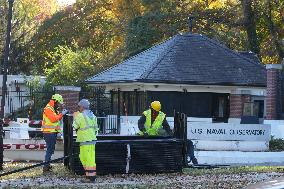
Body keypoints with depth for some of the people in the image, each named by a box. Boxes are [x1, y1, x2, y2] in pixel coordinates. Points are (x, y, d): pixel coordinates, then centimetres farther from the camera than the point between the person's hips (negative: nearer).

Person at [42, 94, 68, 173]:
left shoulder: (53, 109, 18)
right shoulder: (48, 109, -14)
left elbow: (57, 119, 20)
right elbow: (53, 119, -24)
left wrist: (61, 114, 4)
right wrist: (61, 114, -17)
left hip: (53, 132, 10)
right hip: (49, 133, -10)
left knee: (51, 149, 15)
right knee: (50, 149, -11)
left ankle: (47, 165, 22)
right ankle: (46, 167, -12)